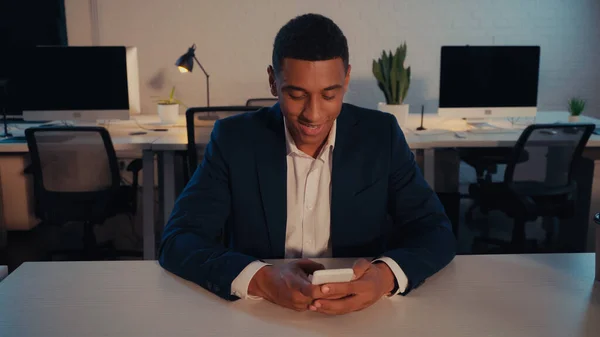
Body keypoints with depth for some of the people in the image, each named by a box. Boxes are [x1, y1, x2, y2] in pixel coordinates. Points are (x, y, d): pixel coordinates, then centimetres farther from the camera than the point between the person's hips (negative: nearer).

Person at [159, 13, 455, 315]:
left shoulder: (381, 135, -5)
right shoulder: (234, 138, -7)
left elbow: (436, 231, -5)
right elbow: (178, 241, -12)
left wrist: (387, 274, -27)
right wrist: (260, 279, -30)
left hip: (364, 314, 2)